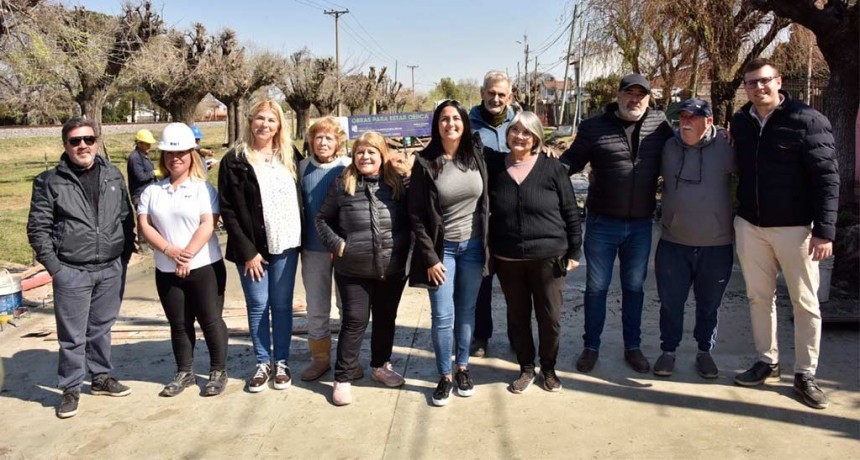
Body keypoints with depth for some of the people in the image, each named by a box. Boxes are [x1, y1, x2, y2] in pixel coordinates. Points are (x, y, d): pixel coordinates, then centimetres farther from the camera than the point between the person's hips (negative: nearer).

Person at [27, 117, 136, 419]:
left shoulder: (113, 176, 6)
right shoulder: (49, 181, -3)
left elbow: (127, 219, 11)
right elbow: (38, 228, -3)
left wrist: (125, 256, 5)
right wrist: (53, 266, -8)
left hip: (111, 269, 3)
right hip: (71, 272, -3)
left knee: (101, 328, 16)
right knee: (72, 335, 4)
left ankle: (102, 377, 31)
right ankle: (71, 389, 18)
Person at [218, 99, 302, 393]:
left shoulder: (288, 157, 9)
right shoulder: (235, 160, -3)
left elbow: (299, 199, 12)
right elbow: (228, 210, -7)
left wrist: (302, 238, 2)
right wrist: (247, 251, -11)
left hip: (286, 245, 3)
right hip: (253, 248, -2)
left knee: (282, 305, 8)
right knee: (258, 306, 5)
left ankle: (281, 362, 19)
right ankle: (262, 363, 19)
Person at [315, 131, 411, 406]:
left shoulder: (397, 184, 1)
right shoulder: (342, 185, -3)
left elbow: (409, 221, 8)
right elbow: (323, 219, 4)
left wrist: (404, 247, -3)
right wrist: (336, 244, -7)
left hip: (393, 269, 3)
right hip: (353, 271, -2)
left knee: (386, 319, 16)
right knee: (355, 321, 1)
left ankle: (380, 366, 35)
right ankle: (343, 378, 12)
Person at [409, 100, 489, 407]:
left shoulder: (476, 157, 1)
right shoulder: (425, 163, -8)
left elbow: (485, 202, 7)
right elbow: (416, 214, -8)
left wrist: (486, 244, 3)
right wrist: (430, 257, -11)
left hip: (472, 246, 3)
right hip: (441, 248, -2)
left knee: (466, 311, 12)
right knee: (443, 315, 0)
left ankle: (463, 368, 28)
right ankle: (444, 376, 16)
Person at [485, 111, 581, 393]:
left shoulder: (553, 169, -6)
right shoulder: (493, 165, -1)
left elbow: (571, 212, -2)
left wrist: (574, 252, -2)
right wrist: (487, 250, 1)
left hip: (548, 257, -2)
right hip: (507, 259, 2)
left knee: (550, 318, 9)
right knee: (518, 317, 14)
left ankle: (548, 368, 30)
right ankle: (526, 368, 32)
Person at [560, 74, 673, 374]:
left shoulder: (660, 124, 2)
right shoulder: (594, 127, -4)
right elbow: (572, 159, -3)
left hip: (641, 225, 2)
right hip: (602, 223, -2)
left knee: (634, 287, 15)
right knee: (596, 287, 9)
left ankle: (632, 346, 30)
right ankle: (591, 346, 25)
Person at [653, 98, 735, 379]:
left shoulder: (725, 149, -6)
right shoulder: (668, 148, 1)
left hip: (716, 245, -1)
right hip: (673, 243, 1)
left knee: (709, 305, 13)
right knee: (671, 302, 8)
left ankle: (705, 352, 30)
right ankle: (668, 350, 25)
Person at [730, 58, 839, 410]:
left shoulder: (808, 121, -10)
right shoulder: (740, 122, 5)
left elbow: (827, 178, -11)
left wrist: (824, 230, -16)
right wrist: (738, 214, 8)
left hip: (794, 226, -4)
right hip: (749, 225, 5)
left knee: (805, 302, 4)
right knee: (759, 296, 12)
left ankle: (805, 373, 16)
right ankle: (767, 361, 27)